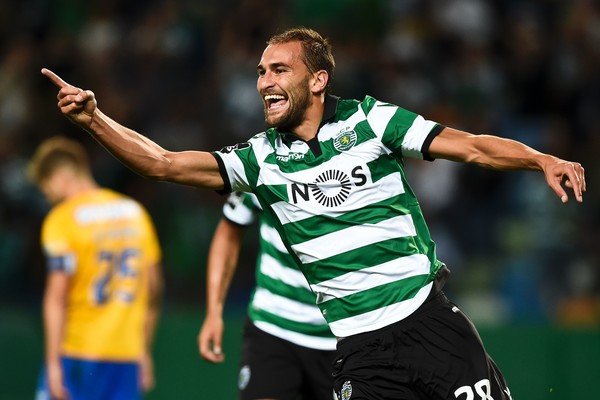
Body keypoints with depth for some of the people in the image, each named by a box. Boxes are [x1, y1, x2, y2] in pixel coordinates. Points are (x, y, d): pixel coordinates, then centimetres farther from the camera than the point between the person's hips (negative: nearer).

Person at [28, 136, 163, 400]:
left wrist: (53, 363, -14)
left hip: (77, 352, -5)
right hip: (128, 353, 5)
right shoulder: (135, 212, 11)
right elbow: (154, 288, 14)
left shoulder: (62, 219, -7)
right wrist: (144, 352, 20)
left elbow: (57, 297, -14)